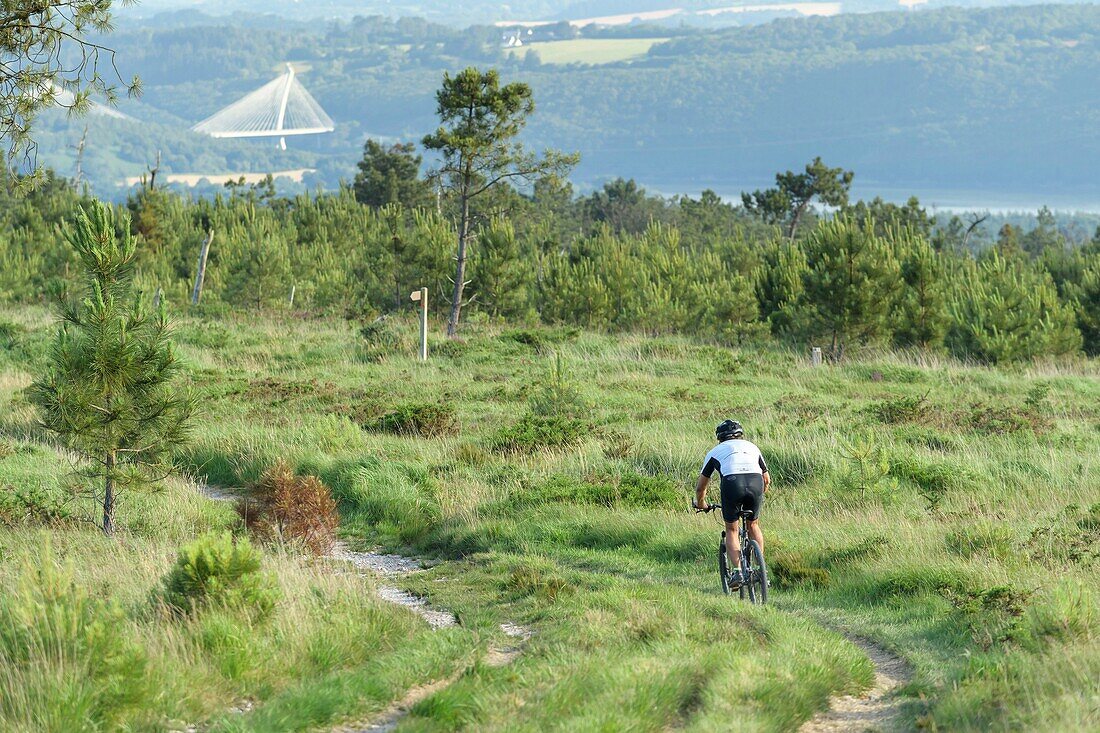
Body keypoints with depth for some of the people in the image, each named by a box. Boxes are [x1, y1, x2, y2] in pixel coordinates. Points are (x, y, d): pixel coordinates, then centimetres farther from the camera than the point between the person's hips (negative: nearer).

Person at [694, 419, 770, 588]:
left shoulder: (716, 451, 28)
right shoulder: (752, 447, 34)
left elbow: (700, 487, 31)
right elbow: (767, 479, 43)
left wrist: (700, 504, 51)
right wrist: (758, 495, 61)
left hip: (732, 482, -2)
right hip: (756, 481, 2)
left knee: (731, 530, 17)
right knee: (753, 525, 25)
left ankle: (737, 571, 1)